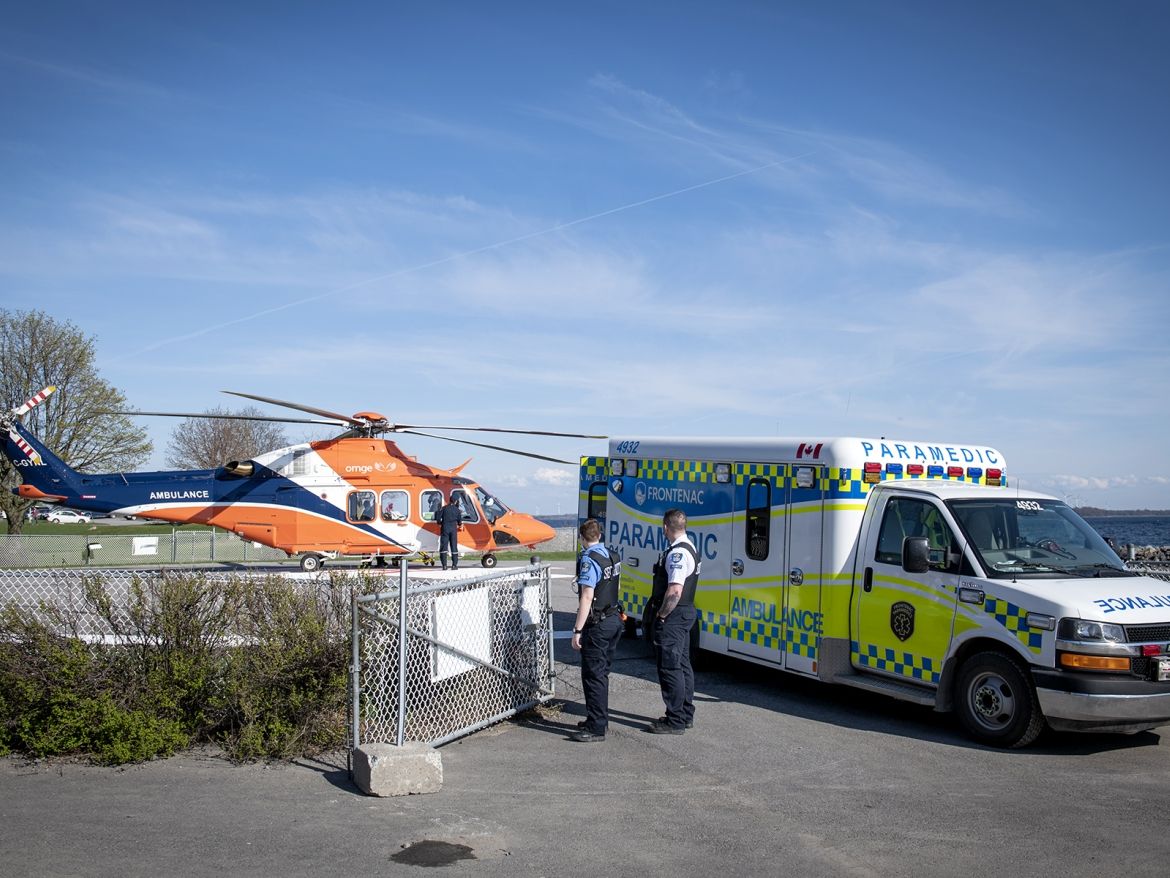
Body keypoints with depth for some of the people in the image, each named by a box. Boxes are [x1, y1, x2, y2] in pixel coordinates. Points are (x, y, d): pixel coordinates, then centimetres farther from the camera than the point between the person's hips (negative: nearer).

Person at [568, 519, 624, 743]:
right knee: (602, 673, 17)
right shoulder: (613, 555, 9)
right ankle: (600, 719, 26)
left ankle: (596, 728, -2)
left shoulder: (589, 560, -18)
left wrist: (578, 630, -22)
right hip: (614, 619, 9)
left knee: (593, 675, -4)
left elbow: (587, 597, -23)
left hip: (597, 625, -9)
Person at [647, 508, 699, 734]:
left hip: (672, 616, -11)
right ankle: (685, 715, 25)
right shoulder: (688, 548, 13)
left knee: (670, 668, -5)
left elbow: (674, 590, -30)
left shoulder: (677, 553, -21)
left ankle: (675, 721, 0)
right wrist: (660, 610, 16)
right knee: (682, 665, 16)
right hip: (686, 613, 11)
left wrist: (661, 615, -18)